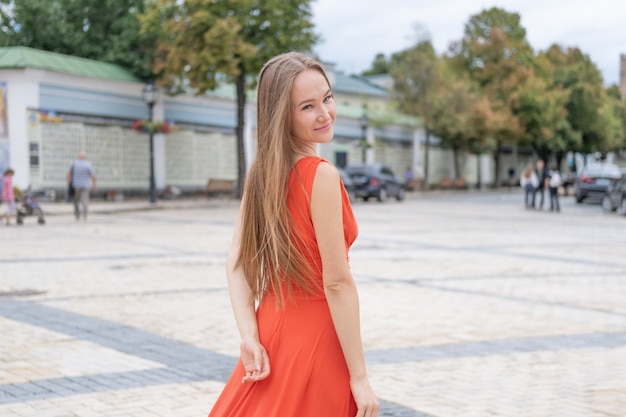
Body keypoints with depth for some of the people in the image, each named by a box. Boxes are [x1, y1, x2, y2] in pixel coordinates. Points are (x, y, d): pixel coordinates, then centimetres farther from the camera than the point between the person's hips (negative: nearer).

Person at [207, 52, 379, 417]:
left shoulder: (262, 171, 2)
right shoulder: (321, 175, -19)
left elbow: (237, 261, 0)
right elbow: (337, 282, -20)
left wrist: (250, 338, -6)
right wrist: (360, 377, -17)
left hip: (273, 327, 7)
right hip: (314, 335, -7)